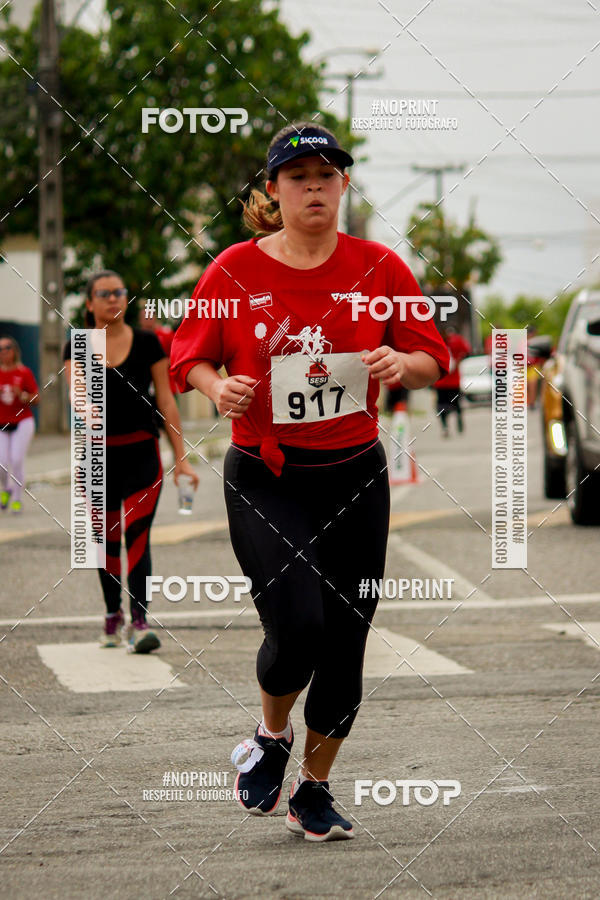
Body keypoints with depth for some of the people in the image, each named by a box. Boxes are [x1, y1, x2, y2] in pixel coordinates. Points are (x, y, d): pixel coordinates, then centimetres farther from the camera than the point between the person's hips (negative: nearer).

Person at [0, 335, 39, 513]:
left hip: (22, 422, -2)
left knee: (17, 460, -13)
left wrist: (22, 395, -16)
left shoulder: (24, 373, -1)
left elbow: (36, 400, 2)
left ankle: (17, 498, 0)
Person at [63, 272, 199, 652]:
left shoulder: (147, 343, 2)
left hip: (141, 452, -1)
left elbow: (166, 400, 3)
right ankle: (113, 615, 30)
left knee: (138, 535, -14)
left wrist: (181, 457, -1)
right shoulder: (78, 348, 2)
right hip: (99, 454, 1)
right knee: (108, 539, 12)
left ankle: (140, 622, -20)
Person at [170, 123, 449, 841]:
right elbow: (190, 358, 7)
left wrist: (401, 363, -17)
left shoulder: (379, 267, 1)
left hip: (356, 477, 2)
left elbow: (433, 360, 5)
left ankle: (314, 790, 24)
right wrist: (218, 387, -15)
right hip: (264, 479, -2)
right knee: (297, 625, -19)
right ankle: (271, 737, 14)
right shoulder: (234, 270, -3)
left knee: (345, 641, 4)